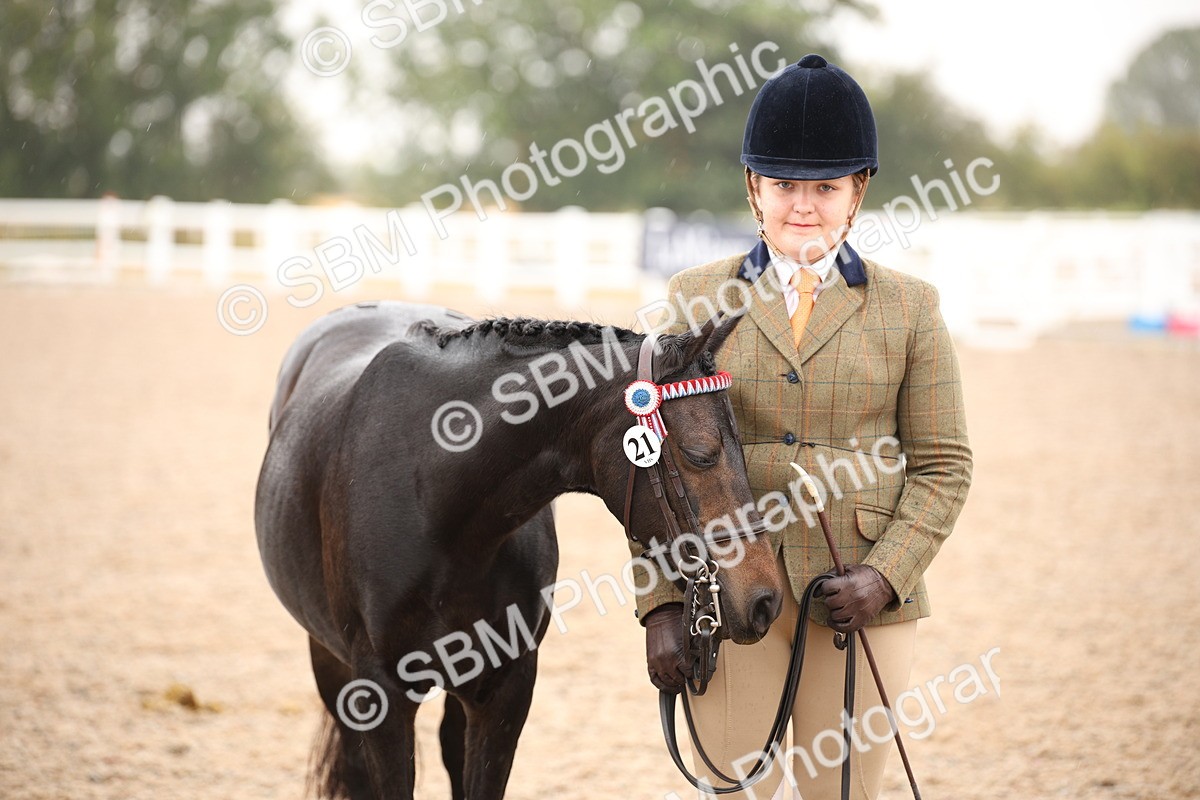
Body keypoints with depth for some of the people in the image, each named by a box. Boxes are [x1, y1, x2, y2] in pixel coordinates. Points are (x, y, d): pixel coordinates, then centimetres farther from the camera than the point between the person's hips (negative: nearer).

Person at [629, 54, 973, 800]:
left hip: (863, 602, 0)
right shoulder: (695, 300, 5)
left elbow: (943, 466, 4)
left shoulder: (909, 308, 5)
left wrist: (886, 575, -11)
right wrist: (662, 606, -4)